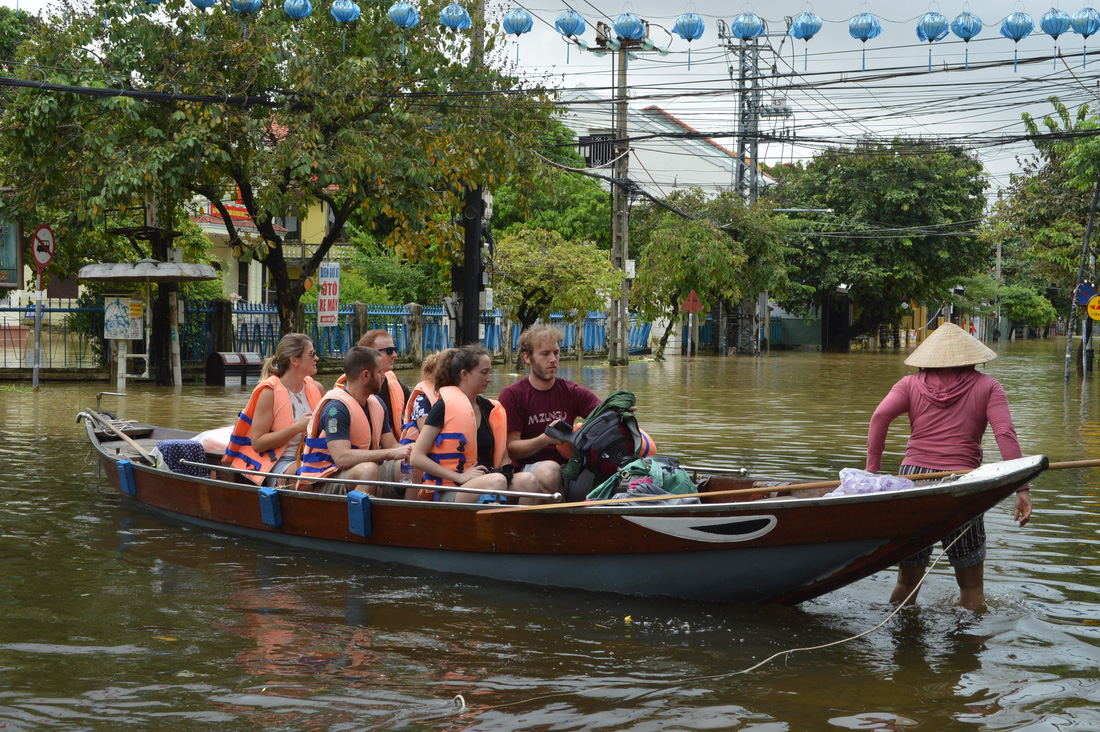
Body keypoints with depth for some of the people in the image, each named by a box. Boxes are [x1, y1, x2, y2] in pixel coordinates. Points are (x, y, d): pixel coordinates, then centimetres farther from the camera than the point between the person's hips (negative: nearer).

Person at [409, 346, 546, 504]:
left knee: (528, 481, -25)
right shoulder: (444, 407, -3)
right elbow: (417, 458, -9)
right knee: (497, 481, -35)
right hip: (451, 493, -6)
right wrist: (460, 477, -16)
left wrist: (504, 471, -2)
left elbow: (503, 458, 23)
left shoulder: (491, 409, 15)